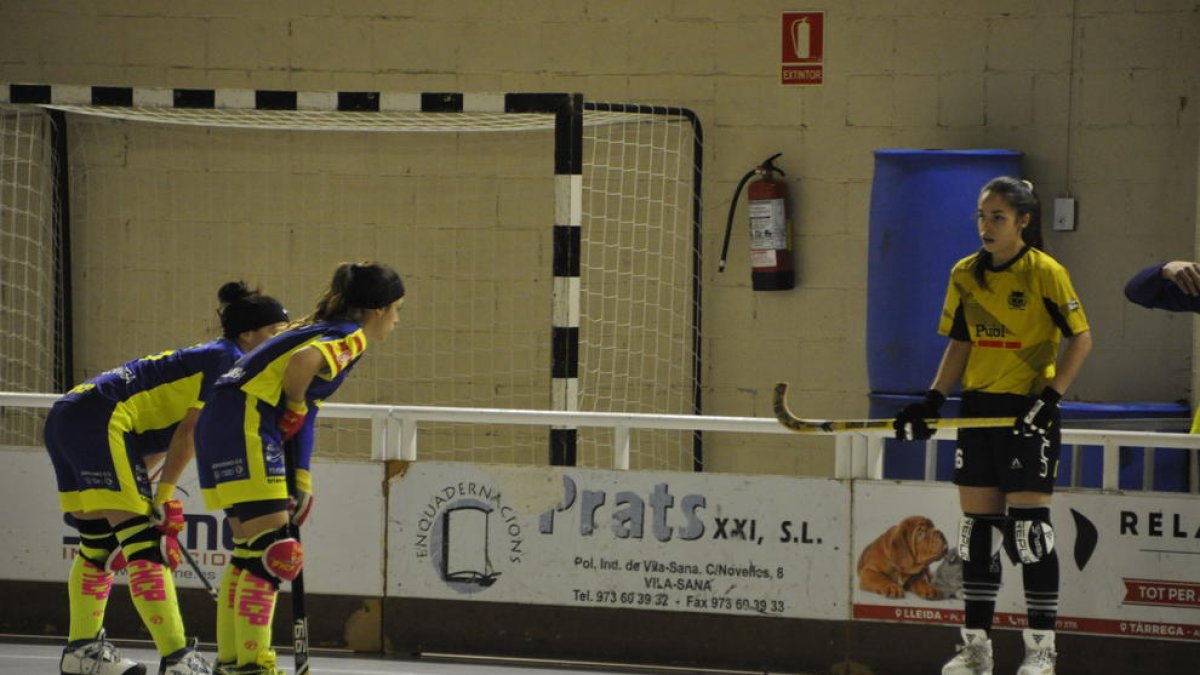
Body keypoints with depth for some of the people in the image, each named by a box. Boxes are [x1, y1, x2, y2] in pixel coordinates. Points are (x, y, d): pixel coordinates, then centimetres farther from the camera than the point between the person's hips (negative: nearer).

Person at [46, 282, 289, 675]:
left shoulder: (208, 358, 23)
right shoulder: (229, 359, -5)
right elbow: (190, 431, -10)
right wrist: (165, 496, -8)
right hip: (100, 420, -10)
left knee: (101, 540, 20)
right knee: (145, 543, -14)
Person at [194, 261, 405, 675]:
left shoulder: (327, 329, 22)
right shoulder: (352, 337, -7)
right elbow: (303, 360, -29)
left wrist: (301, 481, 15)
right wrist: (295, 409, -11)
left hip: (222, 423, 10)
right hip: (245, 421, -10)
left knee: (250, 550, 17)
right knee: (268, 549, -10)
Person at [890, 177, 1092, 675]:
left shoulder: (1046, 273, -10)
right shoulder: (965, 274, 6)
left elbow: (1081, 339, -8)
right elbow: (959, 345, 13)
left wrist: (1051, 395, -17)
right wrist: (933, 400, 2)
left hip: (1028, 410, -6)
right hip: (979, 408, 6)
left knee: (1030, 527, -6)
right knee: (978, 527, 7)